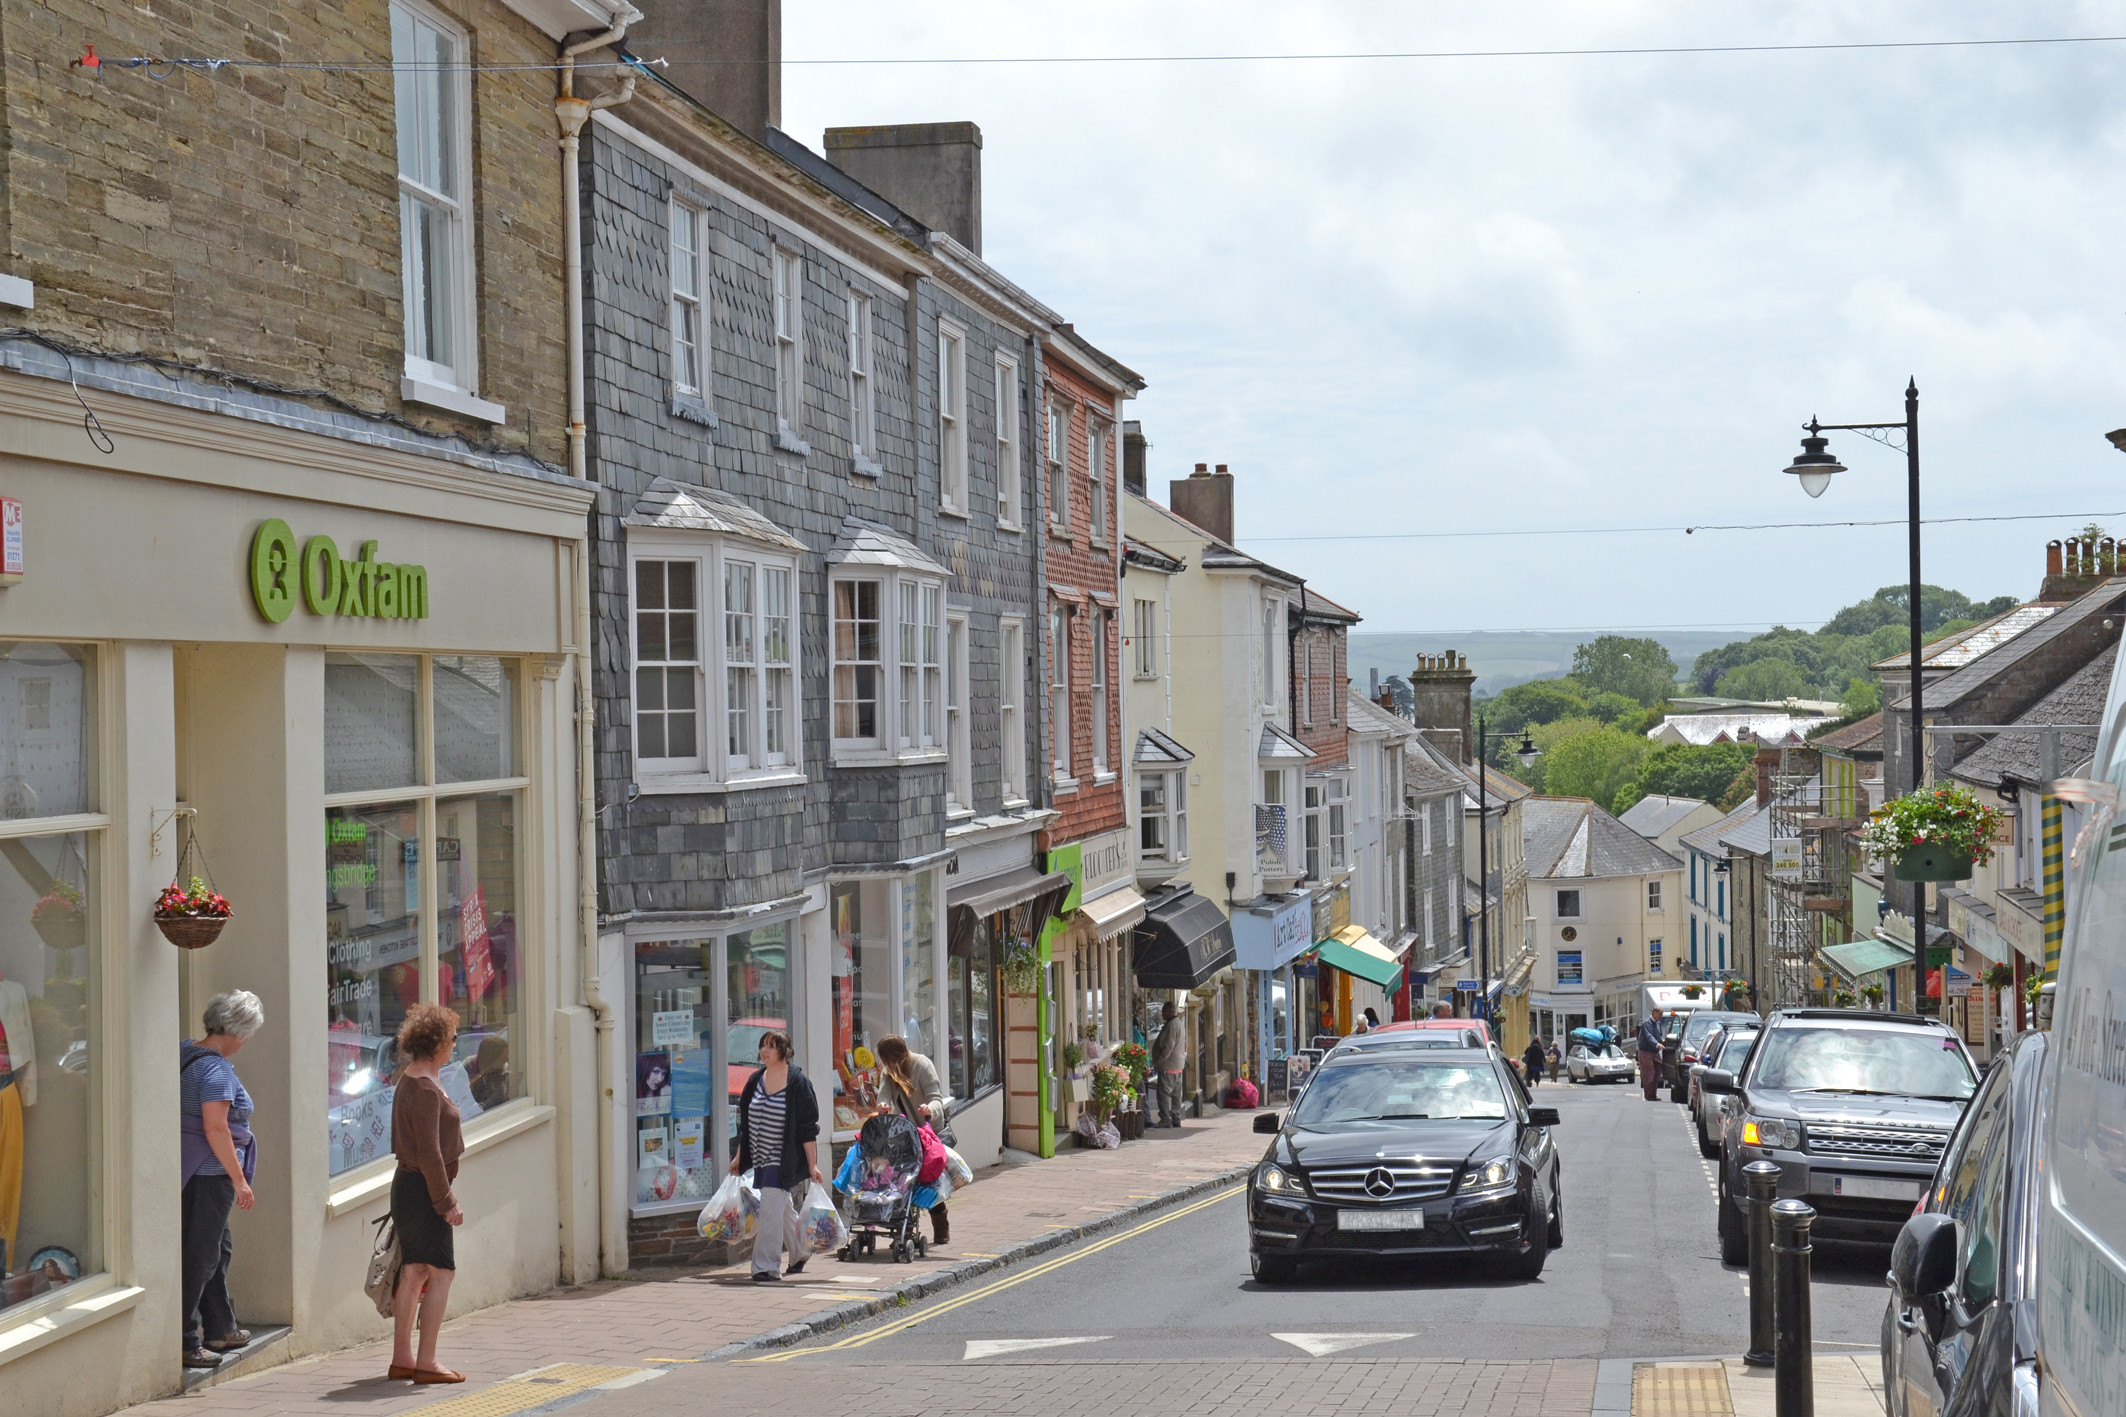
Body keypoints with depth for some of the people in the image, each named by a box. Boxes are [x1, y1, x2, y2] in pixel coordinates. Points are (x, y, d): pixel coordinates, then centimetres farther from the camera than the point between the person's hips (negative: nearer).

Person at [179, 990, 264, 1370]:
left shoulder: (184, 1053, 10)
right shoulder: (216, 1069, -18)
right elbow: (215, 1129, -23)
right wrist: (239, 1179, -18)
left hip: (187, 1168, 10)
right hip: (211, 1173, -10)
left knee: (219, 1247, 21)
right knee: (201, 1255, -4)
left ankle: (220, 1329, 31)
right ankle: (185, 1342, -3)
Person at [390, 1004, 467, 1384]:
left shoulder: (409, 1080, 13)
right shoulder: (425, 1089, -18)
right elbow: (429, 1153, -22)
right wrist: (446, 1202, -19)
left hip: (407, 1184, 10)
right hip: (423, 1189, -10)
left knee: (414, 1271, 12)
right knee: (442, 1271, -7)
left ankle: (401, 1358, 15)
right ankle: (426, 1362, -8)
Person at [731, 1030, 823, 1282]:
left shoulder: (797, 1082, -10)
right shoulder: (755, 1081, 9)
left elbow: (808, 1128, -11)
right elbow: (746, 1123, 17)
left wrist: (812, 1165, -13)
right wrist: (739, 1156, 16)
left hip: (784, 1160, -6)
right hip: (760, 1158, 6)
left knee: (771, 1209, -12)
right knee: (784, 1211, 16)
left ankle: (767, 1266, -9)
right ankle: (800, 1254, 33)